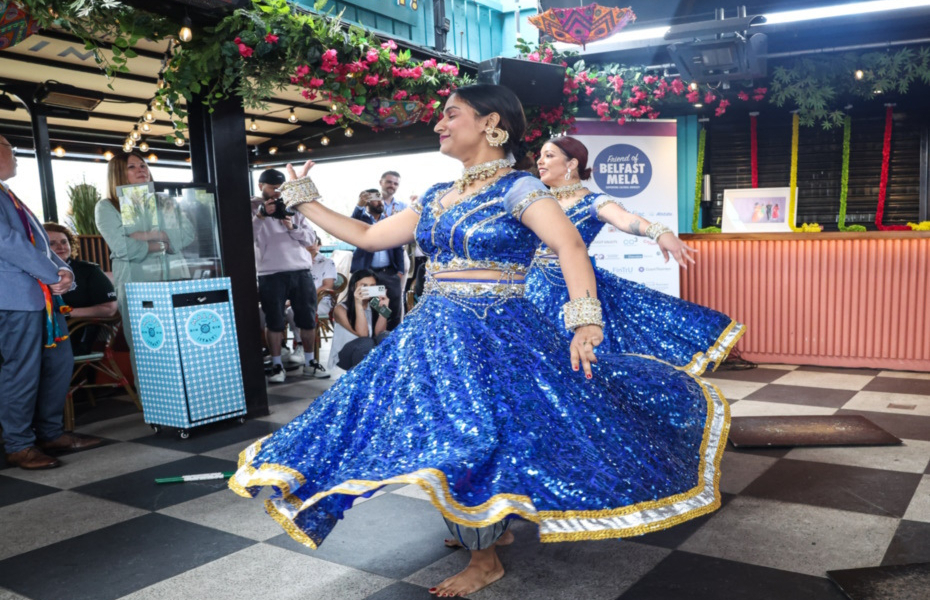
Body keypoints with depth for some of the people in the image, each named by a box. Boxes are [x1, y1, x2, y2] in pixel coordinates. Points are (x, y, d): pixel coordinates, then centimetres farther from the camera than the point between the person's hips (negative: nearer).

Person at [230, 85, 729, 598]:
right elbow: (368, 236, 16)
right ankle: (488, 529, 34)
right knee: (449, 445, 12)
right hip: (433, 336, 7)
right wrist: (303, 200, 18)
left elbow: (570, 245, -21)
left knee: (474, 444, -6)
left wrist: (584, 322, -34)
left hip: (496, 338, -7)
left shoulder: (516, 188, -9)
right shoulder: (436, 198, 13)